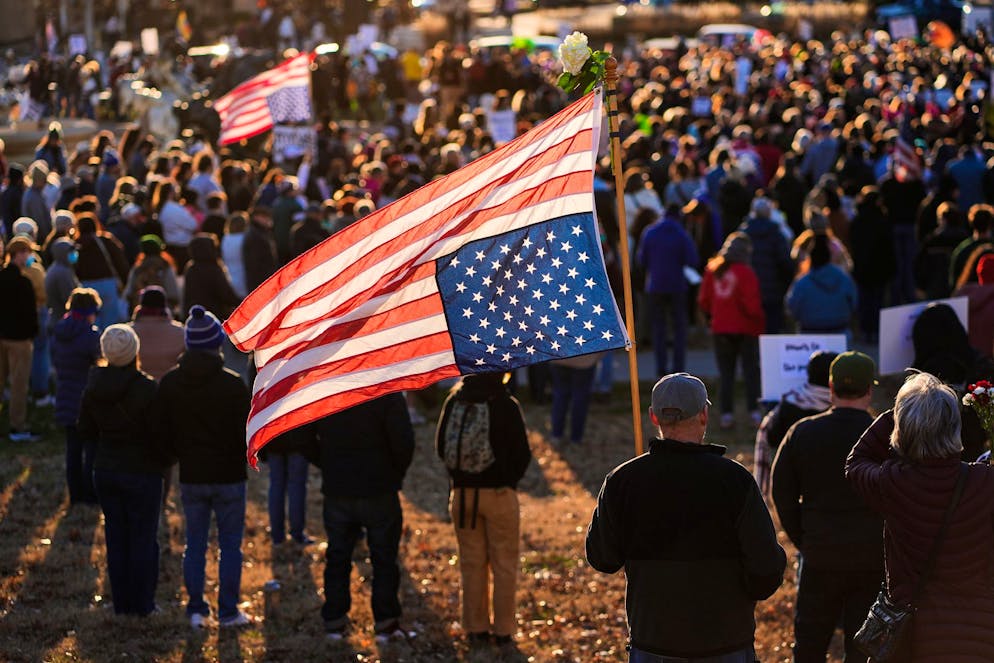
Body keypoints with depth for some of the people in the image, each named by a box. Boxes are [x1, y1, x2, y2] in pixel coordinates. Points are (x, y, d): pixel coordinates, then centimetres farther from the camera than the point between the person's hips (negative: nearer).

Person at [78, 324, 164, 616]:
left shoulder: (93, 388, -4)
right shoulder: (145, 389, -21)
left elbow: (85, 429, 6)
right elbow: (158, 433, -17)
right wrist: (164, 459, 2)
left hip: (105, 470, 5)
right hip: (142, 472, -5)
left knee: (116, 538, 14)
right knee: (143, 539, 8)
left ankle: (122, 603, 19)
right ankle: (142, 604, 14)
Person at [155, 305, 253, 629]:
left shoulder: (169, 383, -3)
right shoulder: (232, 384, -14)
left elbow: (163, 432, 2)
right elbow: (246, 432, -10)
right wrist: (242, 458, 10)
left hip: (191, 477, 3)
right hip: (228, 476, -3)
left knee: (195, 543, 12)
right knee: (230, 544, 7)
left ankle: (196, 609, 11)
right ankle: (228, 611, 9)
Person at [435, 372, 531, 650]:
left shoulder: (453, 401, -3)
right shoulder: (506, 406, -14)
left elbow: (441, 447, 3)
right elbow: (523, 454, -9)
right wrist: (508, 479, 8)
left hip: (463, 492, 3)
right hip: (499, 493, -3)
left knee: (471, 562, 13)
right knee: (504, 564, 7)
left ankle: (476, 627, 16)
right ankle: (503, 630, 10)